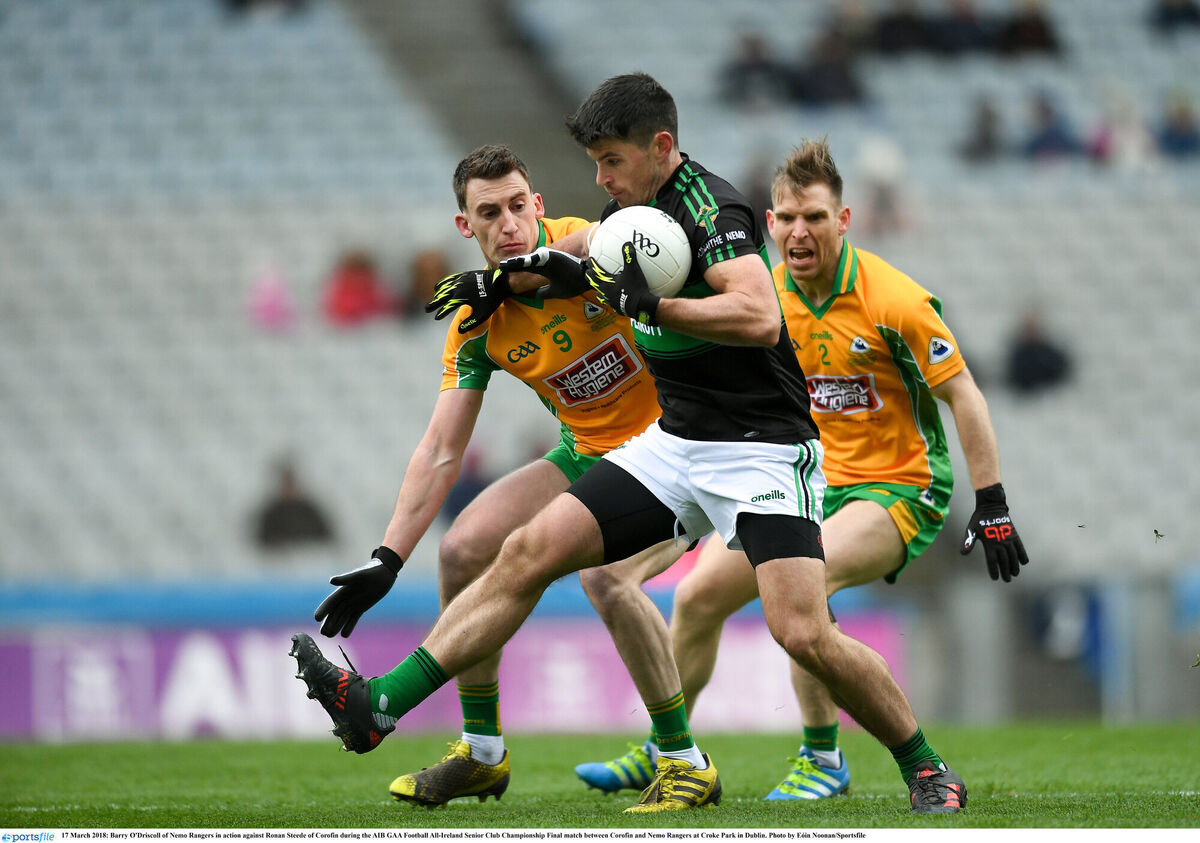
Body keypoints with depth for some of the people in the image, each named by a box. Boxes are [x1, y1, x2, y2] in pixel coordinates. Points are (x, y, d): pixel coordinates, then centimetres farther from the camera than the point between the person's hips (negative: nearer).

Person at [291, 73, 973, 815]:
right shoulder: (627, 213, 10)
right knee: (529, 553, -3)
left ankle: (927, 773, -1)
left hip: (762, 445, -8)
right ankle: (381, 706, -5)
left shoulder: (713, 209, -17)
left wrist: (647, 303, -35)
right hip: (673, 442, 8)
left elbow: (760, 317, -34)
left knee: (804, 634, -22)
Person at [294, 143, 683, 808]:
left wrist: (506, 279, -47)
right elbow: (442, 452, -5)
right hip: (586, 455, 7)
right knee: (463, 549, -2)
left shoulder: (582, 244, -20)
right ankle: (483, 754, 14)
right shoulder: (476, 323, -6)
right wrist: (387, 560, -12)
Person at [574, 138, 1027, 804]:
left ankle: (823, 760, -16)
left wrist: (991, 506, -14)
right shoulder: (766, 292, -1)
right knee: (698, 593, -4)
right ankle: (662, 752, 17)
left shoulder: (891, 300, -18)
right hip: (808, 483, 6)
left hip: (898, 489, -6)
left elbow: (962, 395, -13)